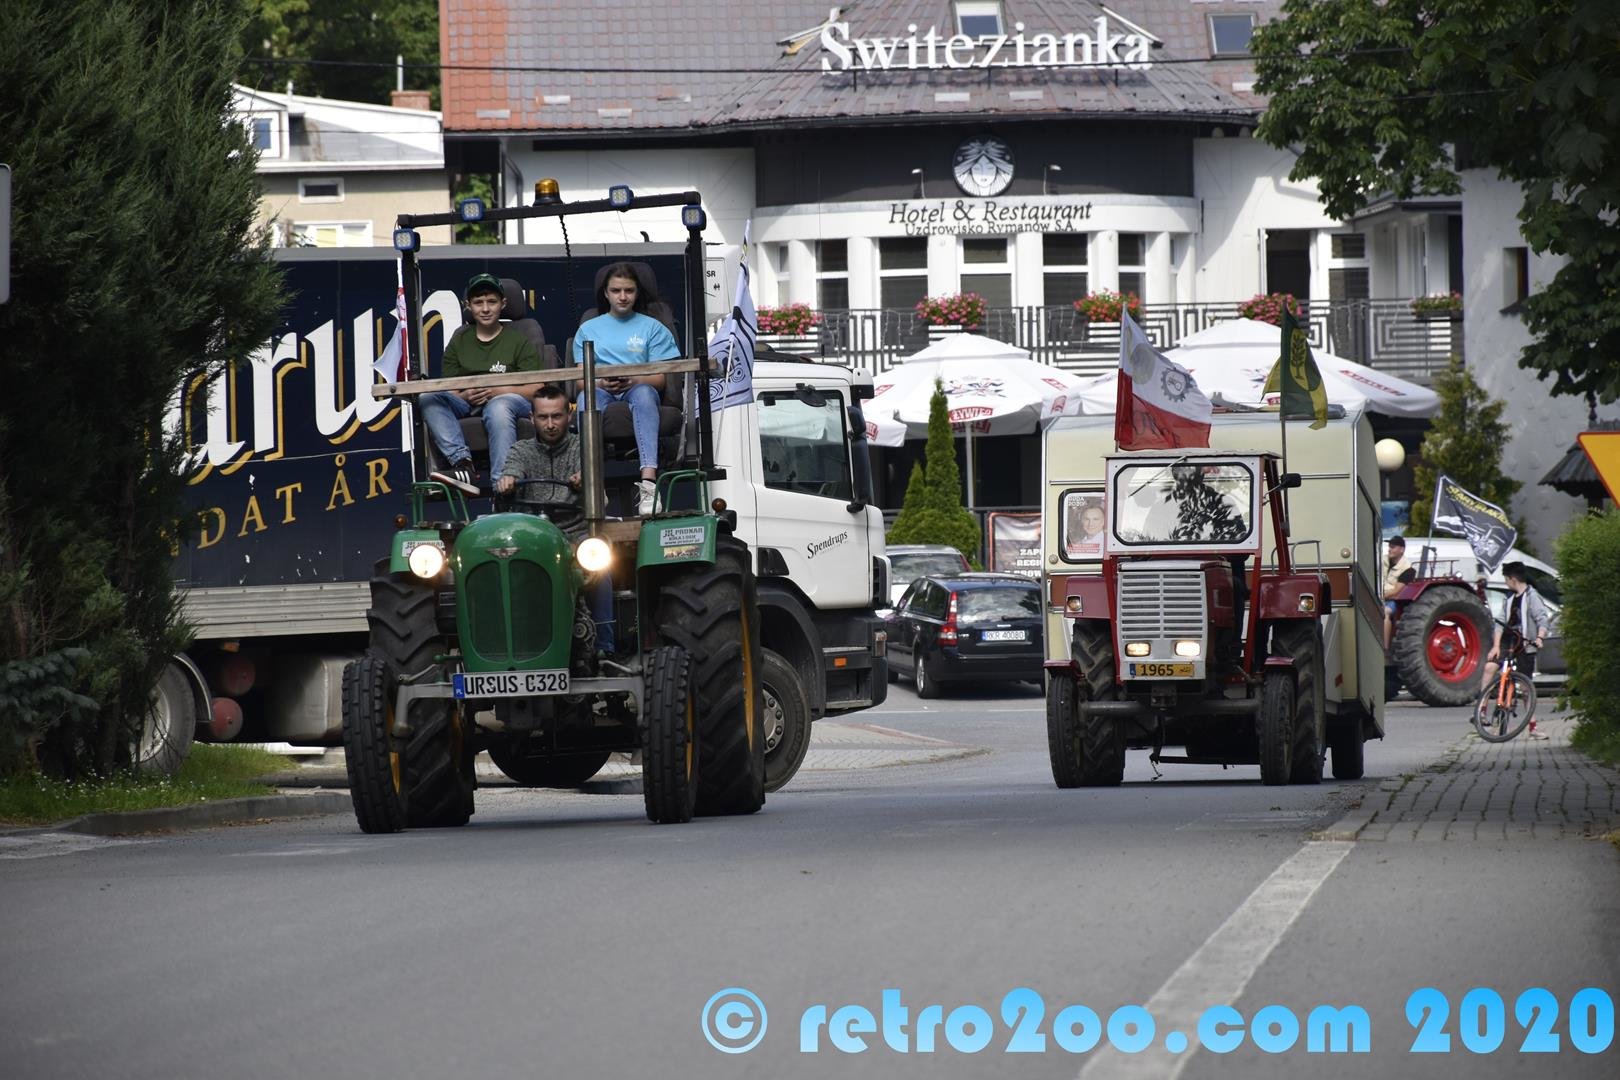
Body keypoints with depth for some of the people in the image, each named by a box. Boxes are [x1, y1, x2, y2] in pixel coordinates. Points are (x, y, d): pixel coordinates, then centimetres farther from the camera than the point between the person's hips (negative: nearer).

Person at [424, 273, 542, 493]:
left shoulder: (519, 340, 10)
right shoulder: (459, 342, 20)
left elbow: (536, 388, 0)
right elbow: (448, 390, 12)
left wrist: (496, 391, -14)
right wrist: (465, 396, -12)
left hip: (508, 398, -4)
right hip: (467, 404, 4)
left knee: (499, 407, -40)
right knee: (428, 398, -25)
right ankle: (463, 464, -39)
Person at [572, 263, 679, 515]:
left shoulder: (652, 328, 20)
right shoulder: (589, 329, 24)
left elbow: (659, 378, 8)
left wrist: (633, 381, -14)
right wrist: (601, 383, -12)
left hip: (638, 389, -1)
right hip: (601, 391, 1)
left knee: (643, 393, -39)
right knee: (587, 397, -36)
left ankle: (648, 481, -59)